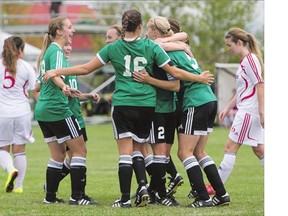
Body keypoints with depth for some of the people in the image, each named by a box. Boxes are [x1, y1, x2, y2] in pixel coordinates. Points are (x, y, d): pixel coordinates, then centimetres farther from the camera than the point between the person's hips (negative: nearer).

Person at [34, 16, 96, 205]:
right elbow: (56, 75, -29)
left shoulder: (47, 51, 16)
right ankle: (77, 196, -7)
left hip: (42, 110, 9)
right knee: (80, 149, -3)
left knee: (58, 154, 14)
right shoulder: (57, 51, -11)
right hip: (58, 109, -9)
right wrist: (64, 87, -49)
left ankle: (50, 197, 12)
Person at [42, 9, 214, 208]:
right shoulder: (151, 47, -1)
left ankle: (125, 198, -6)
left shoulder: (113, 48, -1)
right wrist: (199, 78, 16)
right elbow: (175, 73, 3)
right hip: (147, 105, 2)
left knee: (126, 152, -1)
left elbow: (86, 68, 1)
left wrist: (57, 72, 10)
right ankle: (143, 187, -4)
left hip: (123, 105, -1)